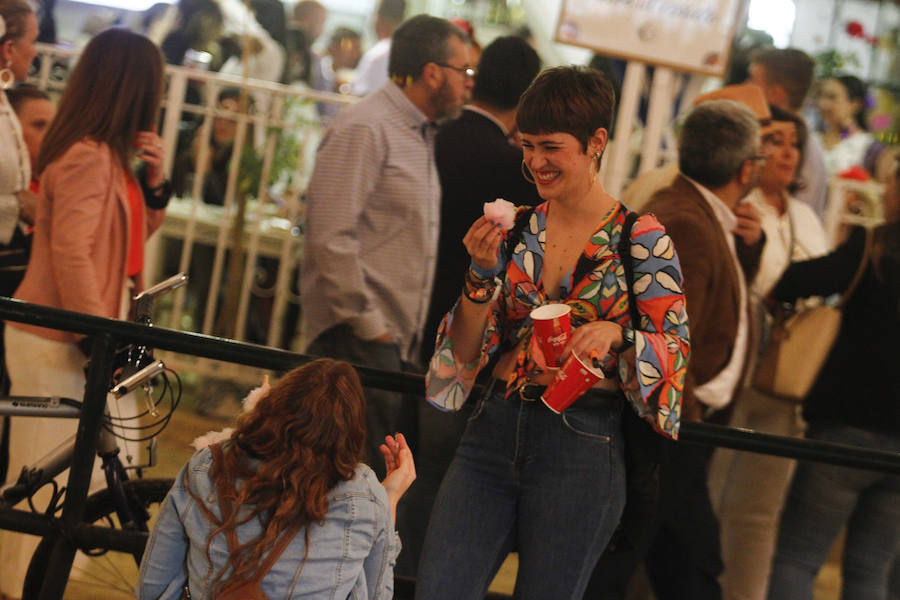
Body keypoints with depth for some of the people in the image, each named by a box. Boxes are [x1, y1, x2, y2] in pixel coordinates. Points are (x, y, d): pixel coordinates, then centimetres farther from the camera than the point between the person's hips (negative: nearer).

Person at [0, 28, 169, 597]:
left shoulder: (111, 156, 12)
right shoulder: (85, 155, -18)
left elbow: (133, 235, 17)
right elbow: (71, 254, -23)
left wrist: (156, 181, 1)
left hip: (83, 338, 10)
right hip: (55, 344, -10)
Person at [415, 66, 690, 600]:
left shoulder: (642, 239, -3)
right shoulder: (516, 229, 9)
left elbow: (676, 348, -4)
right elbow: (468, 350, 9)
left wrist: (615, 334, -23)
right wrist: (483, 273, -8)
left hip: (583, 442, -3)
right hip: (496, 430, 4)